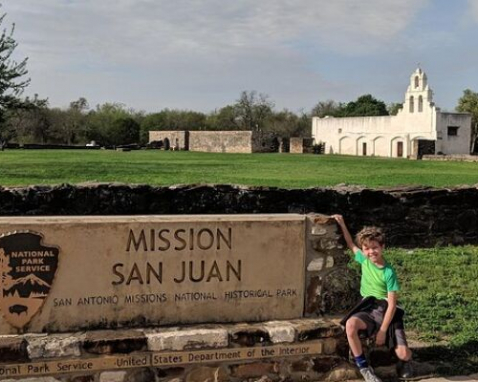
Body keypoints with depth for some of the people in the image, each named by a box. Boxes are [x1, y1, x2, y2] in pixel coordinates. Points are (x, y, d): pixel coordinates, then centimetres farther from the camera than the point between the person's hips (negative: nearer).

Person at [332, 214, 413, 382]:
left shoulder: (389, 272, -12)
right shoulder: (364, 260, 1)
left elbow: (392, 304, -13)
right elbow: (351, 245, 22)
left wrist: (382, 331, -16)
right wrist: (342, 224, 14)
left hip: (386, 311, -3)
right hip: (368, 309, 3)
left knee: (403, 354, -18)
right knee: (350, 324, -34)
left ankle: (405, 362, 24)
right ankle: (364, 368, -17)